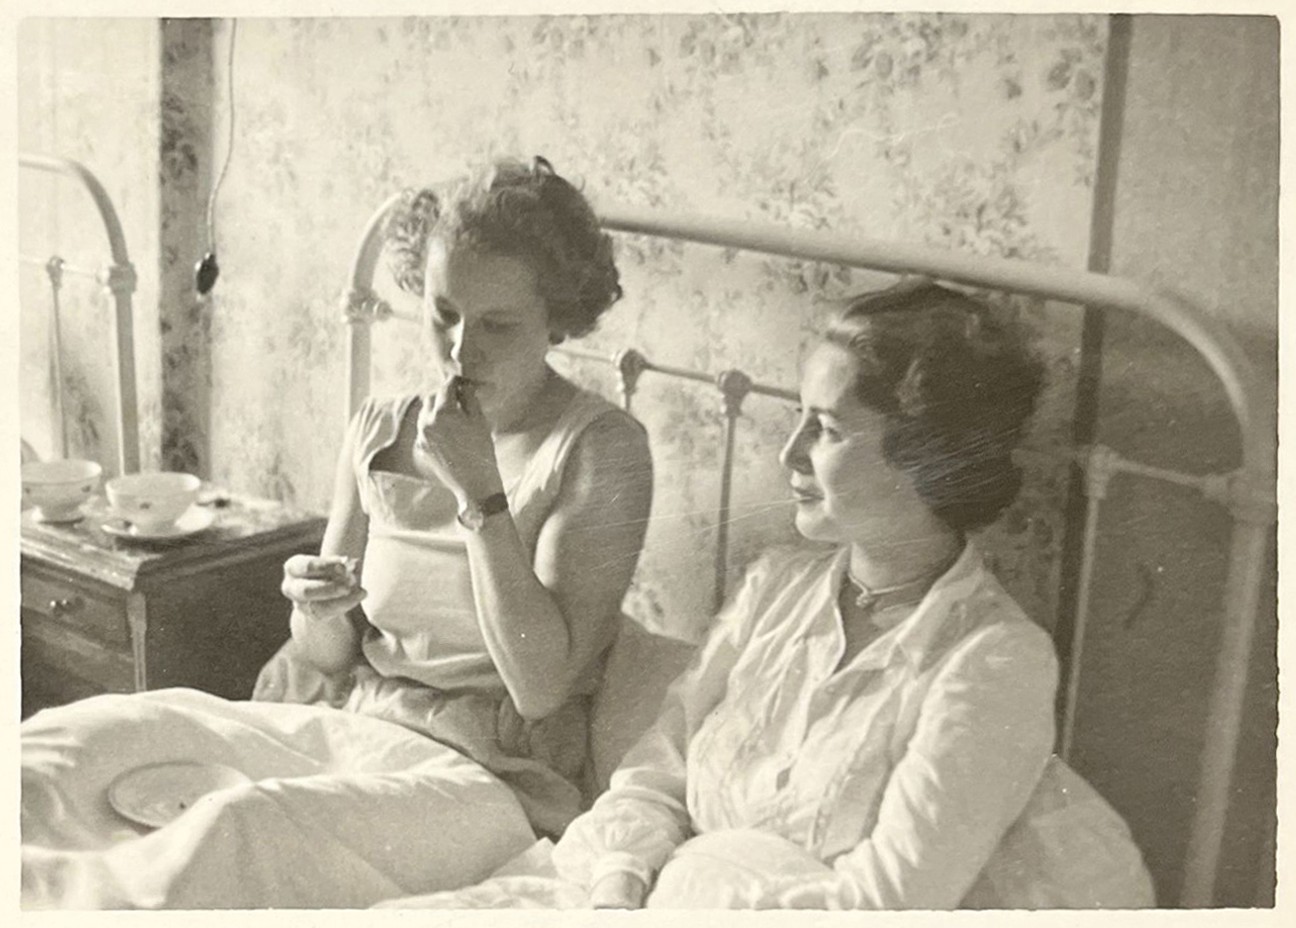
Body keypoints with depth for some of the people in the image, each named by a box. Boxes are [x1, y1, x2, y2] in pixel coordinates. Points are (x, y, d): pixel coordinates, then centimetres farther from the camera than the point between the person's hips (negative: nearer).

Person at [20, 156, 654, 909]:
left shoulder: (601, 450, -8)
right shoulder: (380, 432, 7)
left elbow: (540, 687, -16)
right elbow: (328, 658, 12)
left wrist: (481, 492, -20)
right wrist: (319, 613, -13)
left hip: (488, 771, -5)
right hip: (343, 726, 6)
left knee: (242, 824, -35)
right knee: (75, 733, -17)